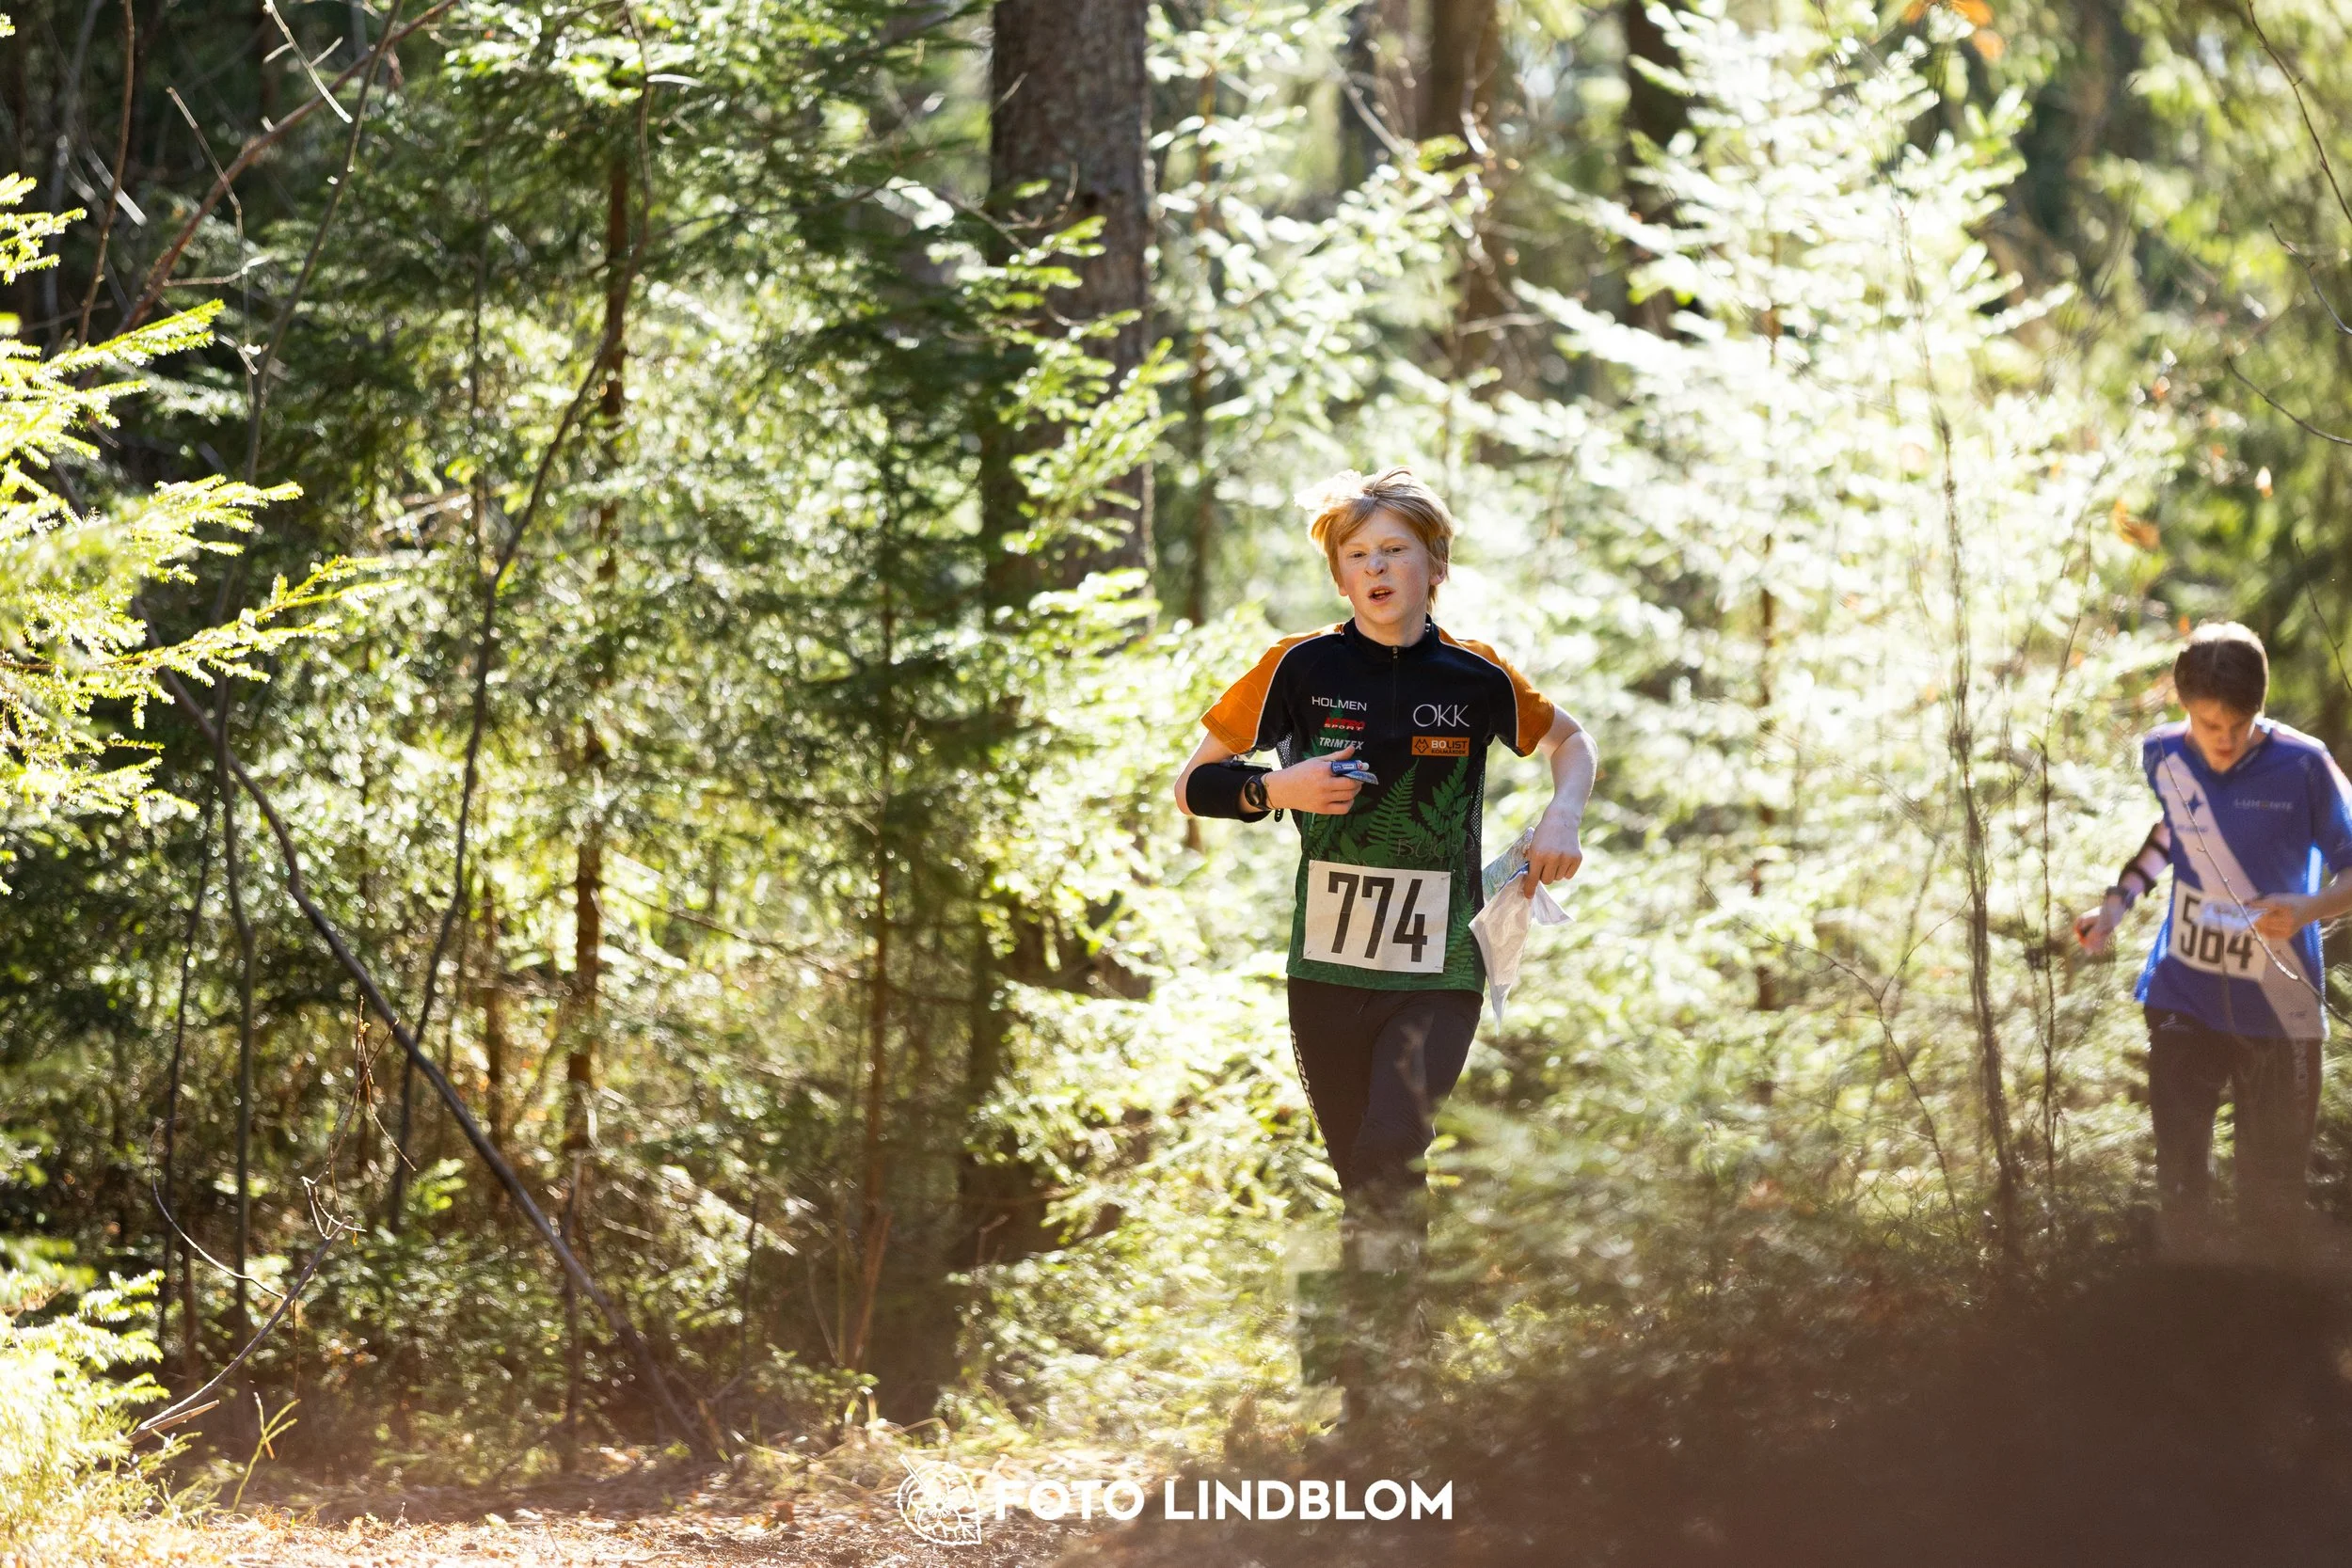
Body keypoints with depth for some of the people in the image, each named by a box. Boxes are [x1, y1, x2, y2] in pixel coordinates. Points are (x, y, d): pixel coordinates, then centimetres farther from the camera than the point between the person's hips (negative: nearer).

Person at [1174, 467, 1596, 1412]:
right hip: (1328, 970, 1)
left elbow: (1570, 740, 22)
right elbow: (1192, 787, 6)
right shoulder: (1303, 670, 0)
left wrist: (1562, 818, 3)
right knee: (1365, 1184, 5)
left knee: (1390, 1159, -20)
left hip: (1439, 975, -1)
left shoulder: (1475, 680, 1)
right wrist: (1275, 789, -12)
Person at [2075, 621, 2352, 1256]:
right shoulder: (2162, 756, -3)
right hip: (2185, 1000, 2)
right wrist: (2115, 904, 6)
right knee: (2180, 1179, 0)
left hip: (2277, 1009, -2)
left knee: (2271, 1191, 4)